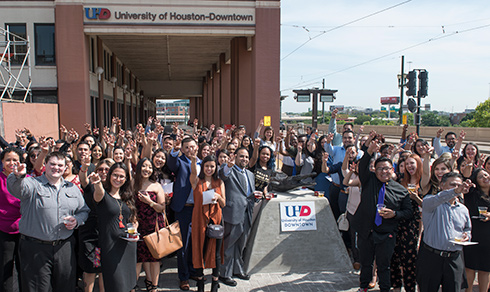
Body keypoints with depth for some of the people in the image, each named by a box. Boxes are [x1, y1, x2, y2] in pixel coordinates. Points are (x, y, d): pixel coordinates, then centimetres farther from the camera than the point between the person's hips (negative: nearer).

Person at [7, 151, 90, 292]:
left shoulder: (72, 188, 12)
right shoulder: (32, 184, -1)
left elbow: (84, 210, 17)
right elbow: (16, 188, -23)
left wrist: (77, 220, -4)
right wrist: (17, 176, -45)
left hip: (65, 248, 4)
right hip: (36, 249, -3)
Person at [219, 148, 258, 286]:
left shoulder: (250, 174, 20)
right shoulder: (230, 171, -4)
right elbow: (223, 174, -29)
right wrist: (229, 166, -49)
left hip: (246, 215, 7)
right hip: (233, 213, -7)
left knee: (240, 244, 19)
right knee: (229, 244, 1)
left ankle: (237, 270, 34)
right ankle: (225, 274, 13)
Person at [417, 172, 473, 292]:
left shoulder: (463, 209, 15)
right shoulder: (431, 202, -4)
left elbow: (467, 229, 29)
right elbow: (435, 200, -29)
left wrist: (466, 236, 5)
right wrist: (455, 191, -44)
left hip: (454, 259, 5)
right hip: (431, 257, -4)